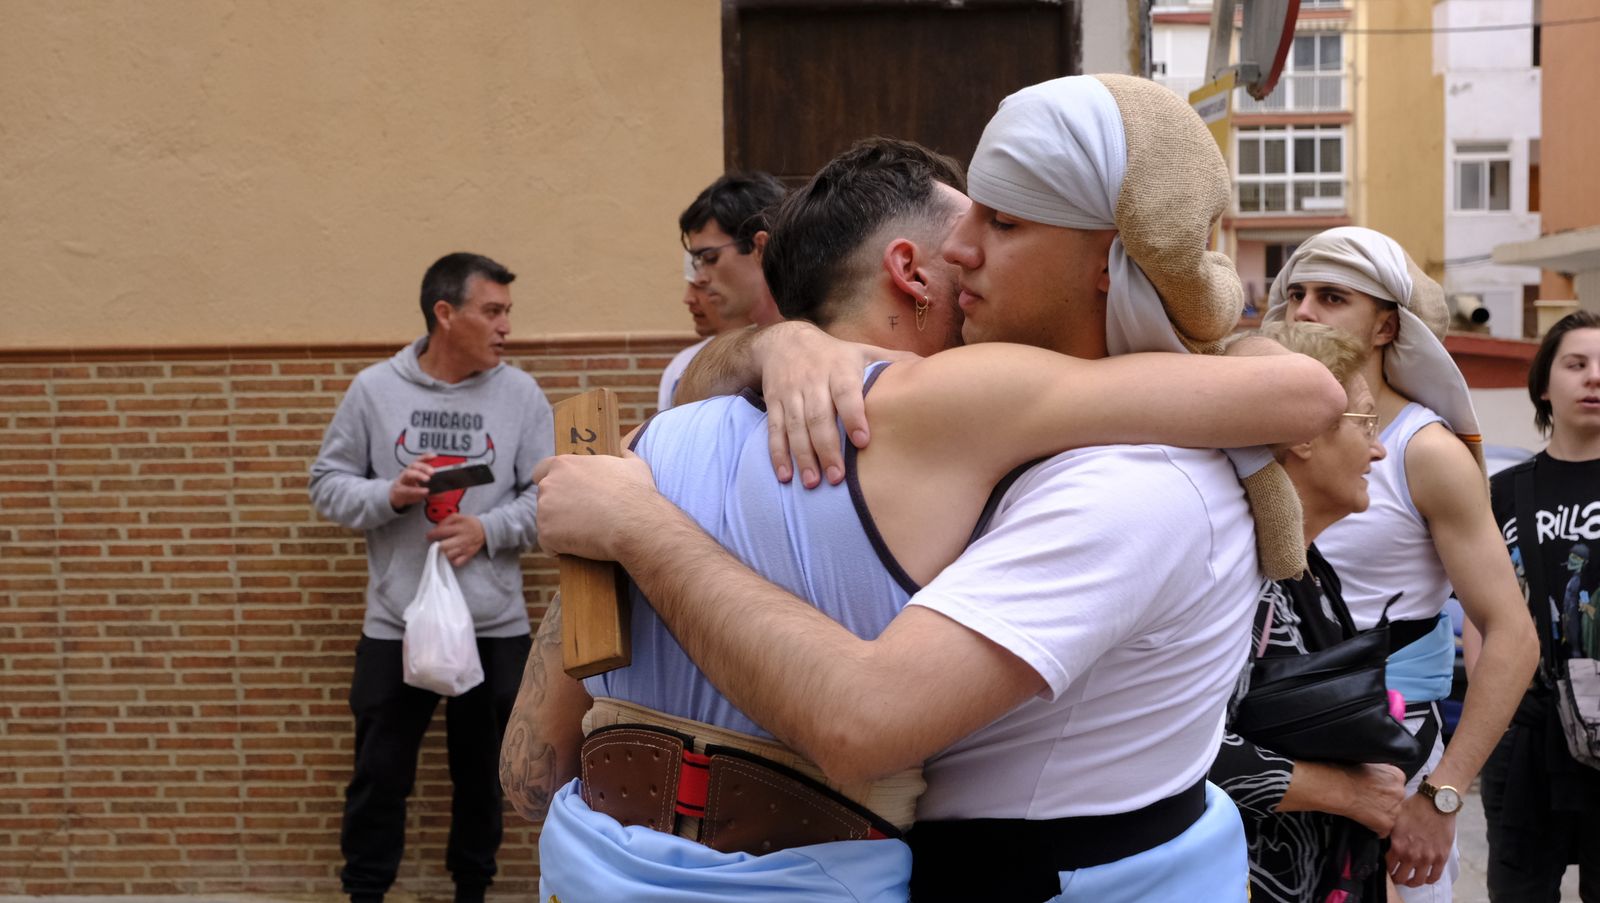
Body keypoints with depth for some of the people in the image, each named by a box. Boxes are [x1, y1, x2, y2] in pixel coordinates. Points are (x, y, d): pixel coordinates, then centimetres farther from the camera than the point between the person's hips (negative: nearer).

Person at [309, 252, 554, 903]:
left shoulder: (521, 394, -1)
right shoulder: (373, 389, -2)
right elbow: (329, 484, 2)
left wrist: (487, 529, -16)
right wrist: (389, 495, -16)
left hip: (495, 627, 1)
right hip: (394, 625, -1)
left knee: (482, 772, 15)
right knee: (380, 774, 8)